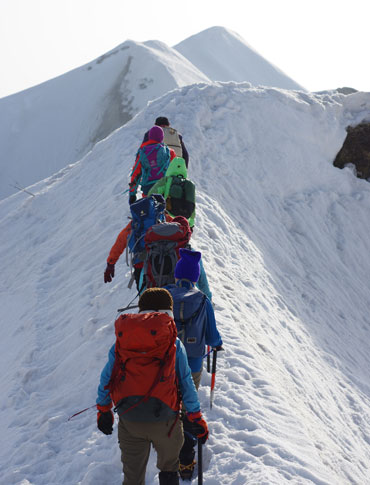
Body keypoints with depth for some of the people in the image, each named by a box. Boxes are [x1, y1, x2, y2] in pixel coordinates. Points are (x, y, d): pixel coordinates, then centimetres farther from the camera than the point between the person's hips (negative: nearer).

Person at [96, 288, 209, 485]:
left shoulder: (121, 343, 2)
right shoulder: (174, 344, -4)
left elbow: (106, 378, 7)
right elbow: (186, 383, -2)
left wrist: (103, 411, 21)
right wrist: (197, 419, 7)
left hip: (129, 421, 2)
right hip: (164, 419, -2)